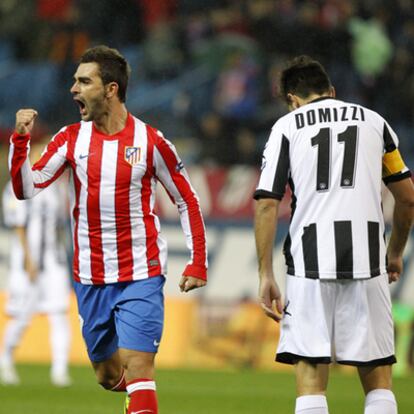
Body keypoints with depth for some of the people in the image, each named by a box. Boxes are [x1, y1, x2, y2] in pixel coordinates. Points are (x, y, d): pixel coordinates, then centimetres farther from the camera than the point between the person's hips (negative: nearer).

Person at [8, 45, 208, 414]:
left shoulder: (150, 141, -6)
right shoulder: (72, 138, 3)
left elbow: (188, 202, 3)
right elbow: (25, 189, -1)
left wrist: (198, 264, -3)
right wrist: (21, 139, -14)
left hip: (141, 276, -4)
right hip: (91, 279, 4)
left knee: (137, 369, -14)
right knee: (108, 375, 11)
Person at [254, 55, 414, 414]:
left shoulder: (287, 126, 9)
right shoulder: (373, 121, 15)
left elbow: (267, 204, 1)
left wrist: (266, 275, 4)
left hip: (310, 263, -1)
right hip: (367, 260, 1)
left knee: (311, 374, -1)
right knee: (377, 374, 7)